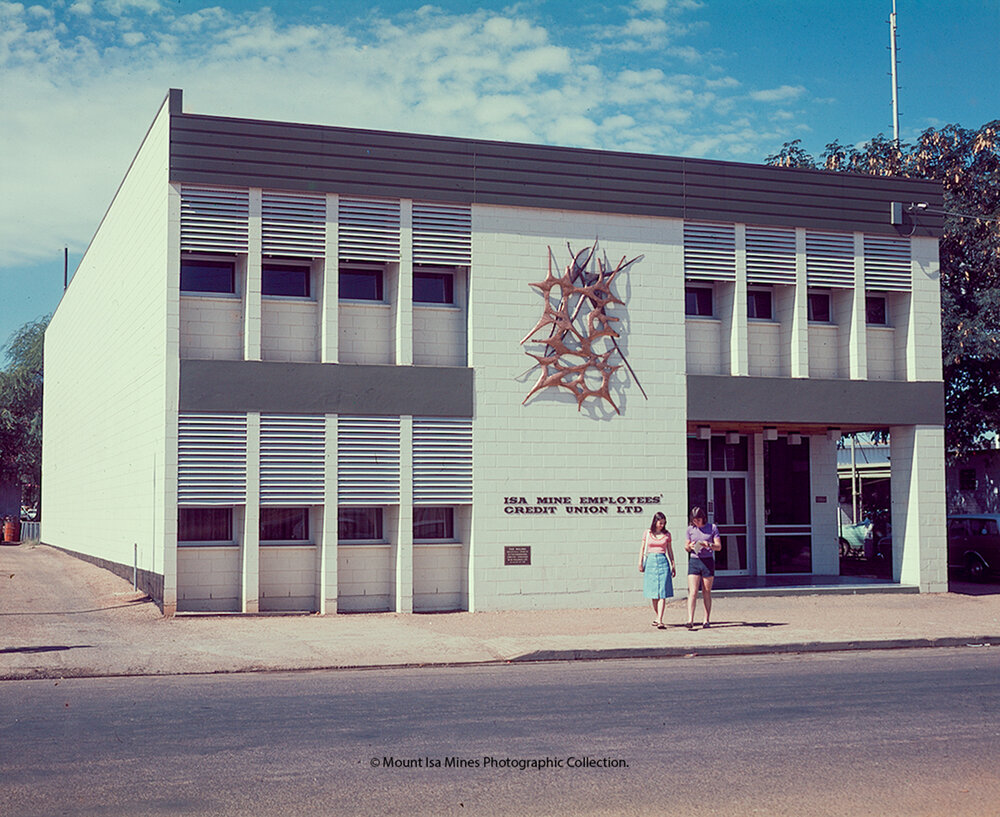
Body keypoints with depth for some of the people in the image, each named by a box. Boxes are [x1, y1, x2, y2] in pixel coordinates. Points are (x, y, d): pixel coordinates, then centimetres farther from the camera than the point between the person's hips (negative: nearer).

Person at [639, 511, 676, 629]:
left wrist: (673, 565, 13)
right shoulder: (647, 533, 5)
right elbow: (642, 549, 11)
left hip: (663, 562, -1)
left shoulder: (666, 534, 6)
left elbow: (669, 550, 13)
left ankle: (660, 621, -15)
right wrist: (640, 563, 5)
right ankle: (657, 617, 24)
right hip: (650, 562, 1)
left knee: (662, 593, -10)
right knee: (653, 593, 7)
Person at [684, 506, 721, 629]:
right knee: (692, 592, -10)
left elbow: (719, 546, -1)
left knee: (706, 592, 5)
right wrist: (690, 546, -7)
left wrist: (709, 545, -20)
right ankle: (690, 620, -16)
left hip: (708, 561, -1)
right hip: (694, 562, 1)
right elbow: (686, 547, 16)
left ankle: (707, 620, 14)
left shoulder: (712, 528, 2)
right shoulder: (690, 530, 7)